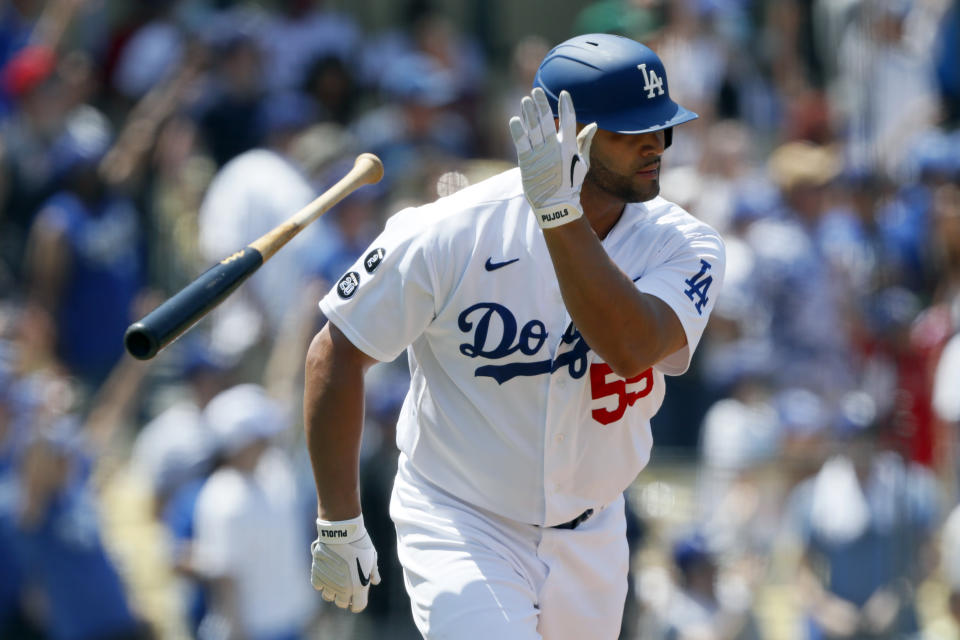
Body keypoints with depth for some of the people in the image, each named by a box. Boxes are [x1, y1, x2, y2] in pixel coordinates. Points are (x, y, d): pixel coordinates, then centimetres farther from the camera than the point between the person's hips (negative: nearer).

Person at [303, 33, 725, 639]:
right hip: (459, 524, -4)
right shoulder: (455, 232, -18)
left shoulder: (683, 245, -12)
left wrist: (560, 213, -39)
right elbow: (337, 353, -9)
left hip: (589, 541, 4)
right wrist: (338, 524, -8)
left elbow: (627, 348, -32)